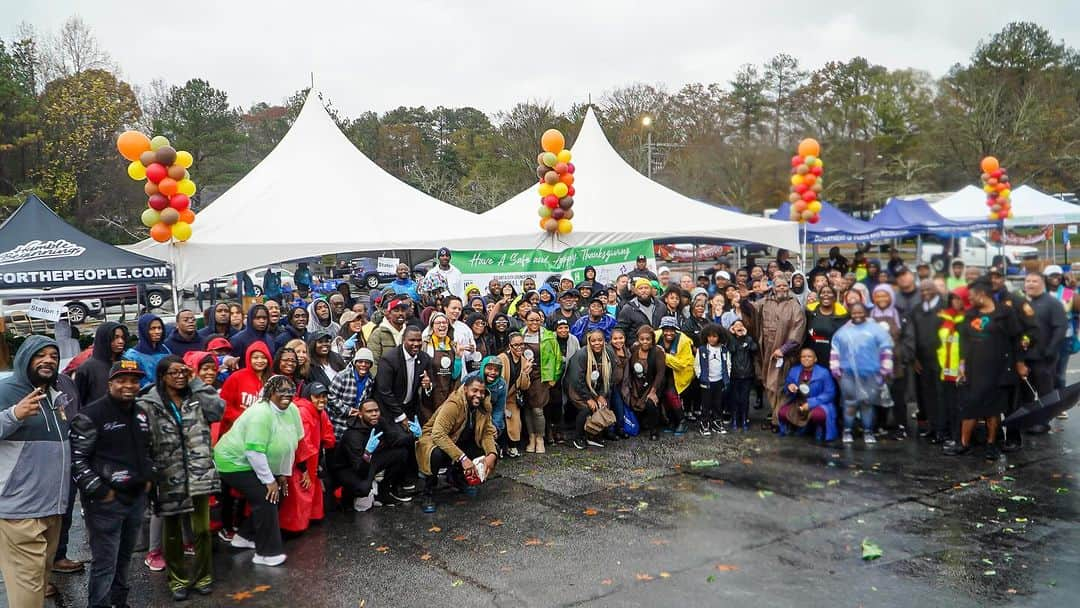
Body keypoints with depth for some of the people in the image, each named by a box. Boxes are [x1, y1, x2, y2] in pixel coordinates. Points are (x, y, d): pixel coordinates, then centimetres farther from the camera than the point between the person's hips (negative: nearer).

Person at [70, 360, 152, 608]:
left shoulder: (141, 415, 12)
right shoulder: (91, 415, -13)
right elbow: (76, 458, -16)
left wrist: (148, 478, 14)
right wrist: (99, 490, -16)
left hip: (137, 497, 7)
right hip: (105, 502, -7)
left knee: (124, 557, 19)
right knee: (105, 564, -4)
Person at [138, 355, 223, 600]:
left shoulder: (196, 398, 7)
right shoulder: (149, 405, -3)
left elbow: (218, 409, -10)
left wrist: (195, 382, -5)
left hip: (199, 474, 2)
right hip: (169, 478, -1)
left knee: (202, 529, 6)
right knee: (172, 532, 12)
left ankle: (203, 576, 22)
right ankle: (178, 579, 26)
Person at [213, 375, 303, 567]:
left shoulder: (292, 410, -6)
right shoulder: (261, 414, -30)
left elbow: (290, 444, 2)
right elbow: (254, 452, -32)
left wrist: (283, 474, 4)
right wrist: (269, 480, -25)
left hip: (257, 464, 9)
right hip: (235, 462, -9)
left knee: (278, 494, 6)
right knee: (266, 498, -15)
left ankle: (245, 536, 23)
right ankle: (267, 553, -4)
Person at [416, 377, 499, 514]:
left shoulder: (484, 406, -11)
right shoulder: (453, 405, -30)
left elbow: (488, 433, -9)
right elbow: (438, 434, -39)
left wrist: (492, 454, -30)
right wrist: (462, 458, -45)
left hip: (461, 443, 7)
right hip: (435, 440, -7)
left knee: (493, 450, -10)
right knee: (437, 454, -40)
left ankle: (457, 477, 13)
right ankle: (428, 493, -11)